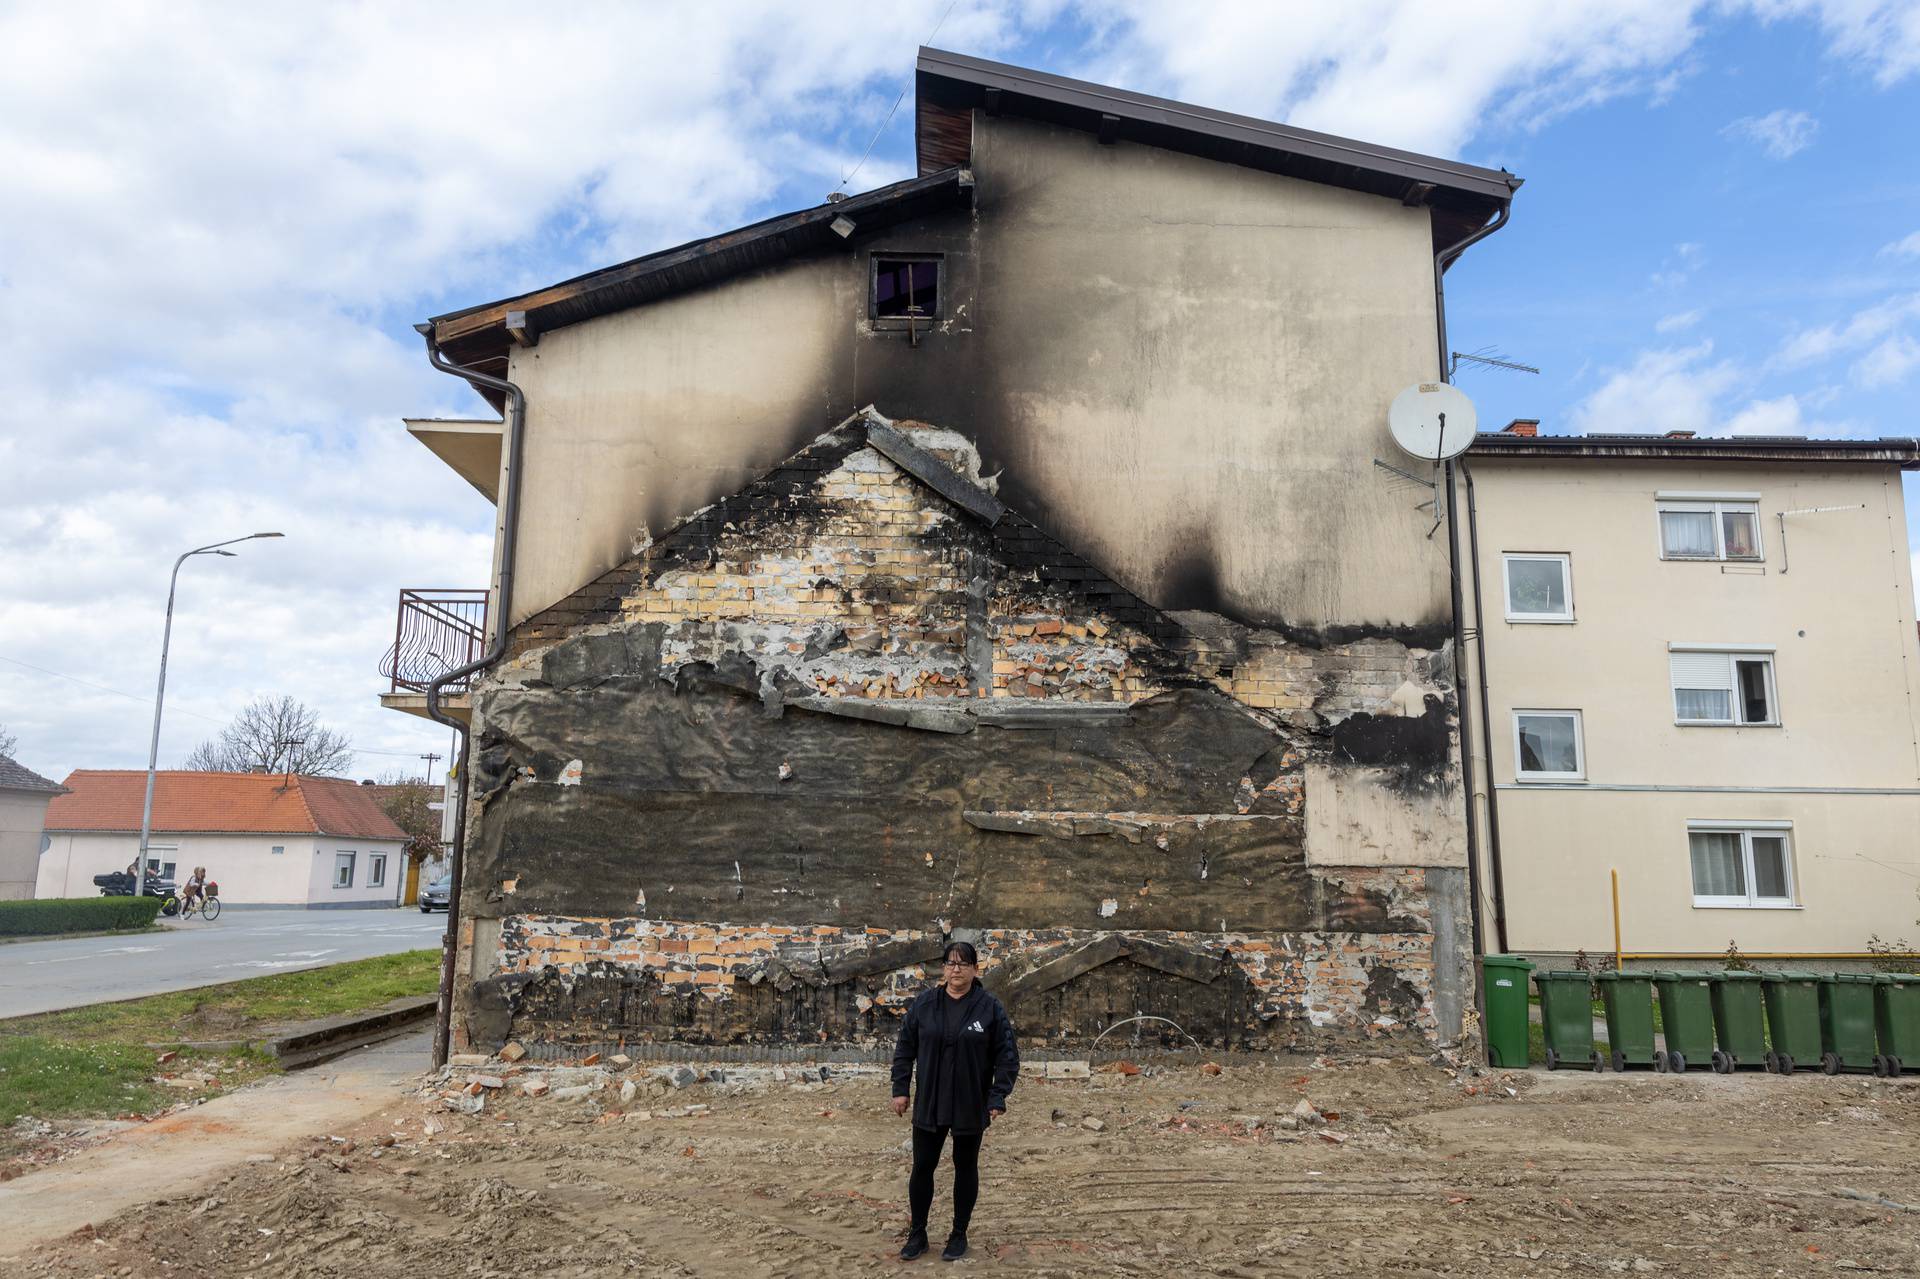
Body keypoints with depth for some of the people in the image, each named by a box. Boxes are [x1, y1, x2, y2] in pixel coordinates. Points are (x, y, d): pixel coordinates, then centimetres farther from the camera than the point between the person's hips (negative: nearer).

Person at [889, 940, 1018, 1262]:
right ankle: (917, 1233, 24)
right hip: (929, 1104, 2)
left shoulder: (990, 1007, -8)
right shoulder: (923, 1004, -2)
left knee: (966, 1168, 11)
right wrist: (900, 1089, -1)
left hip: (971, 1106, -2)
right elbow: (904, 1048, 4)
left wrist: (998, 1097, -12)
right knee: (922, 1167, 8)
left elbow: (1007, 1055, -6)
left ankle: (959, 1235, 26)